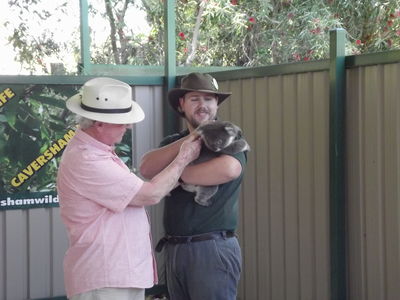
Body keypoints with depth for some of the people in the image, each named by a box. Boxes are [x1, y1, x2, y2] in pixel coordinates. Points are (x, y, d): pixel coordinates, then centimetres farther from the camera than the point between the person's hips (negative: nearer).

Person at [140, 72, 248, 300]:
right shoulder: (173, 142, 16)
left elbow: (229, 169, -24)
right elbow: (147, 168, -3)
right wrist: (189, 140, -13)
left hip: (213, 247, -6)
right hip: (174, 248, 6)